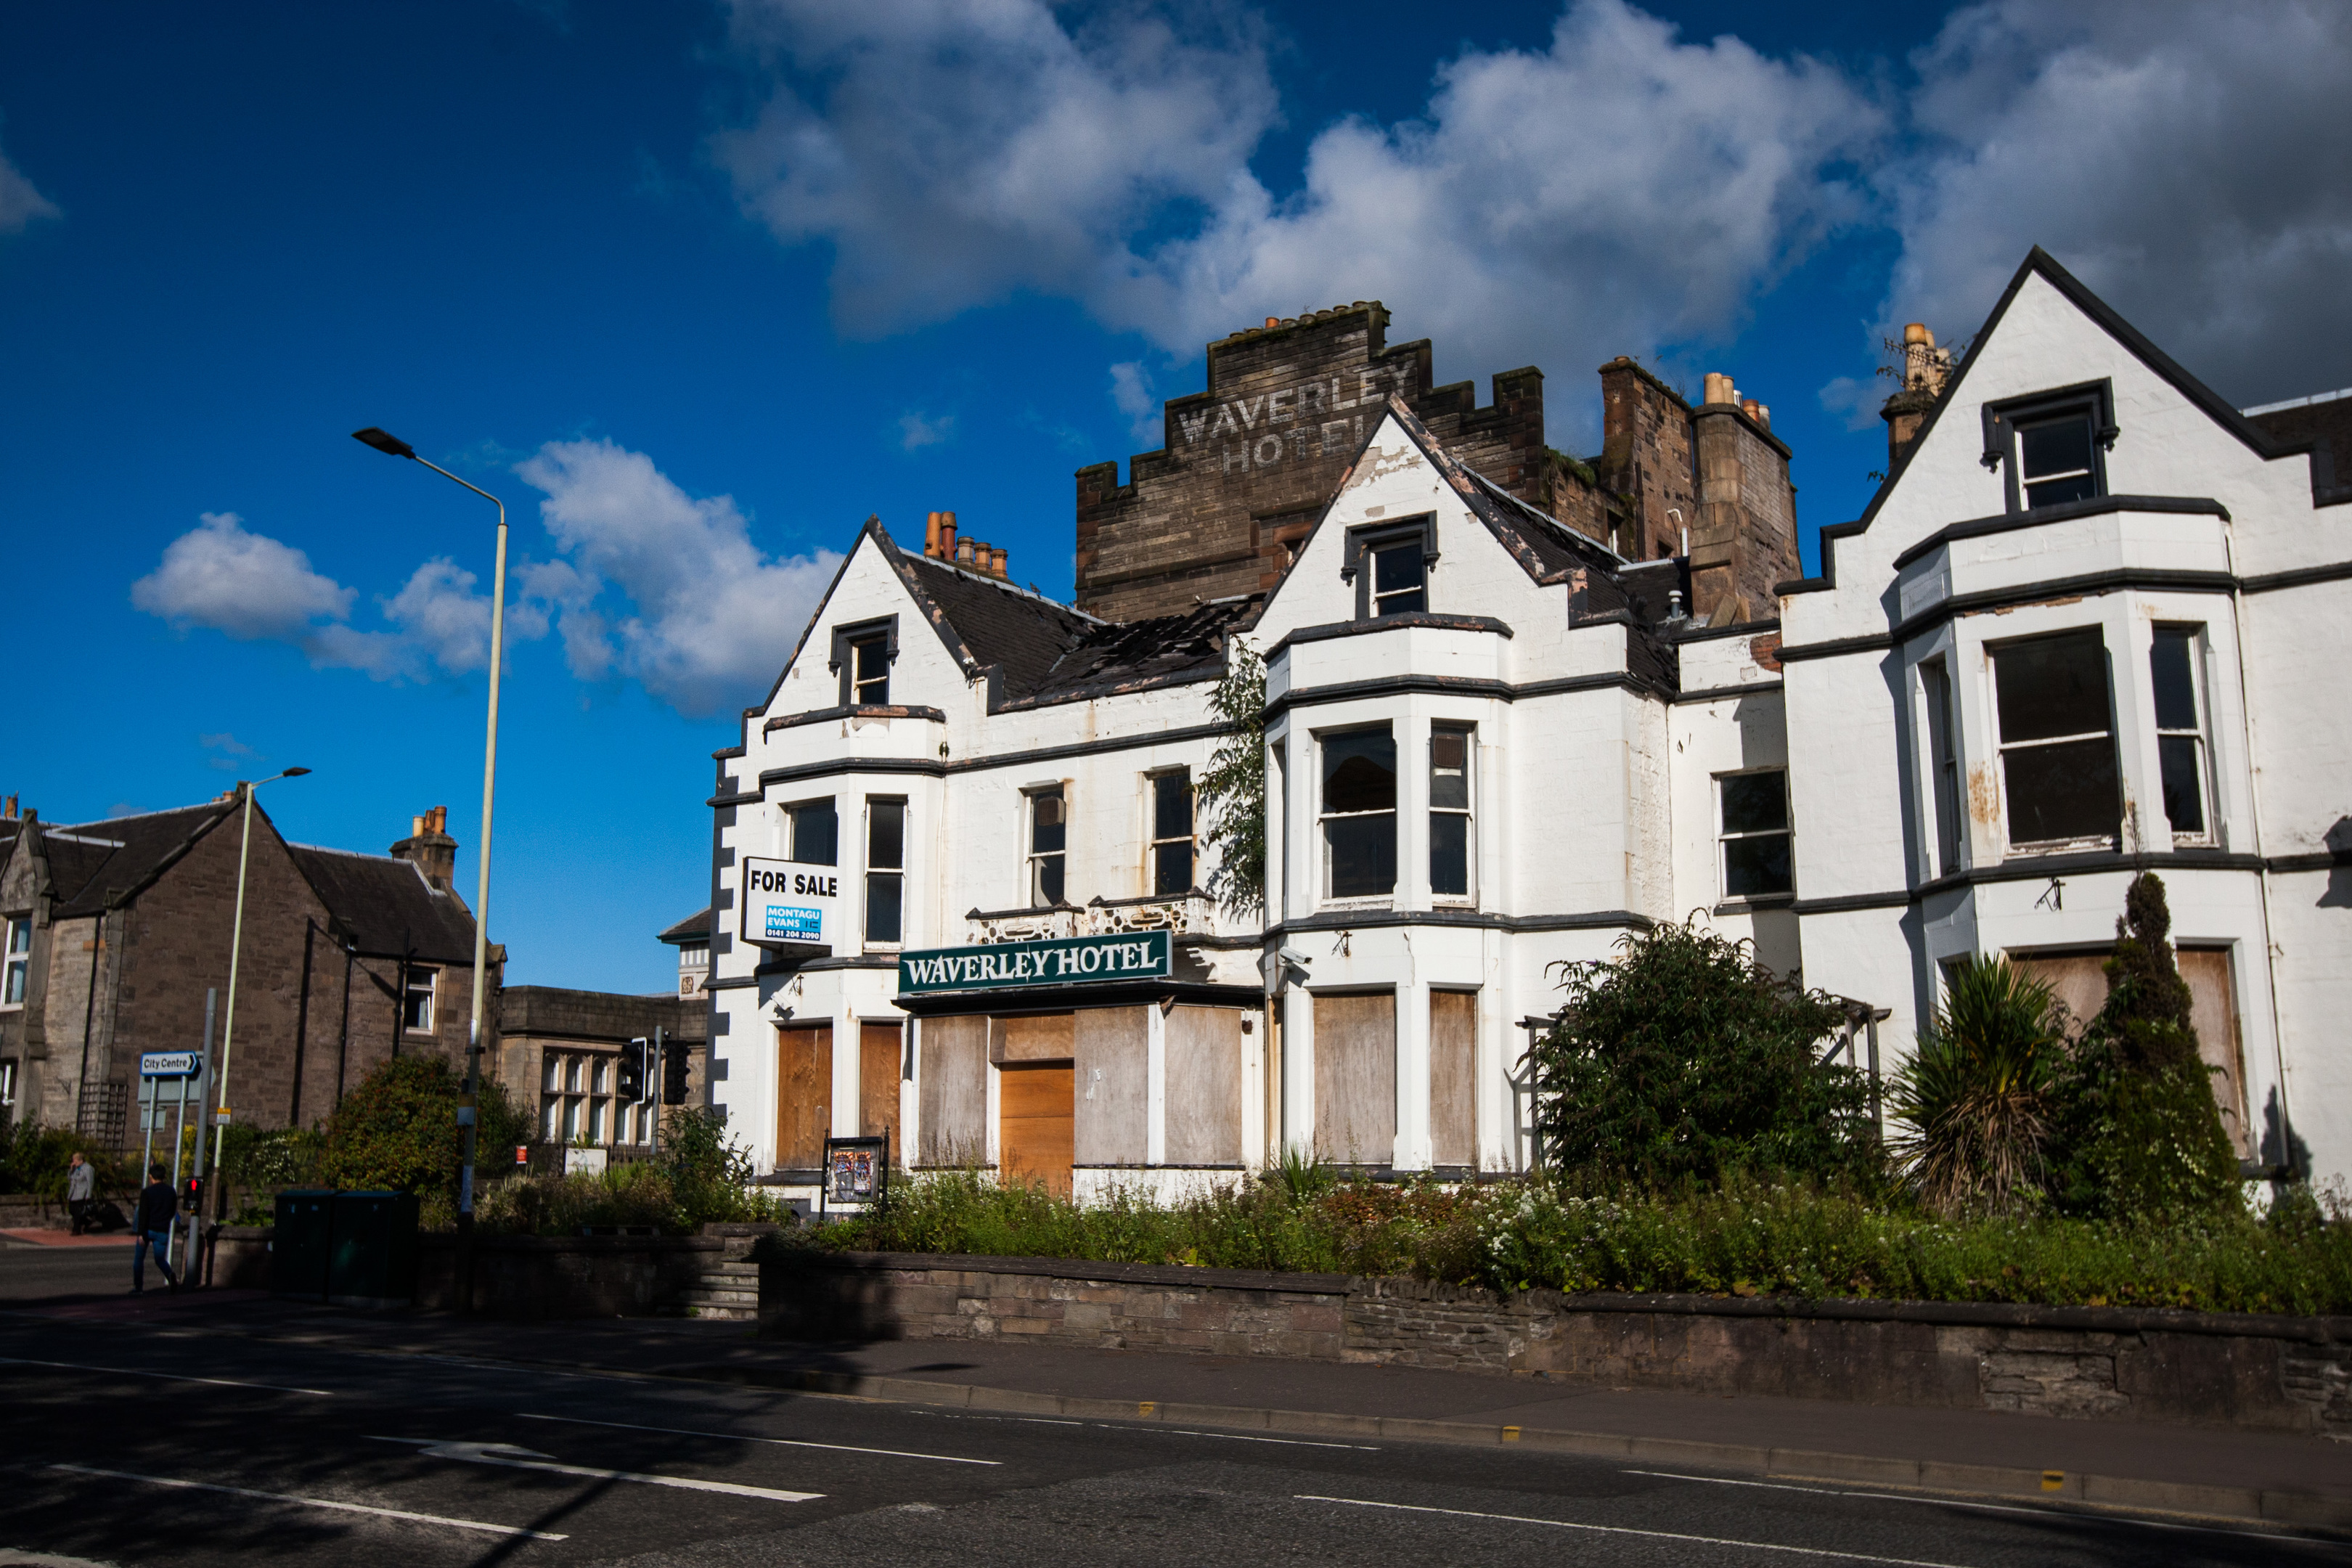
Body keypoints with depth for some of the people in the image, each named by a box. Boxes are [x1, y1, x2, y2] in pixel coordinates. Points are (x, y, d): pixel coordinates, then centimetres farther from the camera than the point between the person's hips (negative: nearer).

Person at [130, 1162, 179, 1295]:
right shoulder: (171, 1192, 6)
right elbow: (173, 1212, 14)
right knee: (160, 1259, 11)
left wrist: (141, 1233, -14)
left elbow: (143, 1214, -13)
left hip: (148, 1229, -3)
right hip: (163, 1231, 3)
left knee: (139, 1259, 14)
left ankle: (138, 1288, 15)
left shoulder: (147, 1192, -7)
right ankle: (171, 1275, -20)